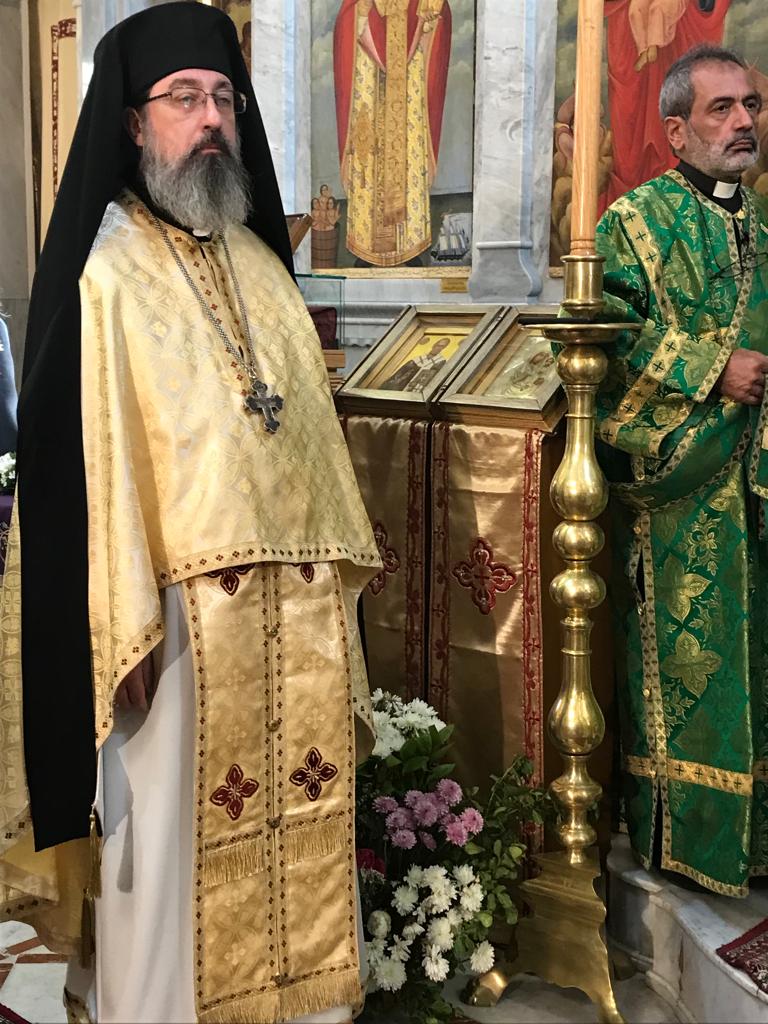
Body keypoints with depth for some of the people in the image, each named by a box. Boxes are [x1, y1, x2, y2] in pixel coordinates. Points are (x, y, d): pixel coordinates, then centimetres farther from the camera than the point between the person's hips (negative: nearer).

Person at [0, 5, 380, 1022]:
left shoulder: (261, 265, 12)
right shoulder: (100, 272, -9)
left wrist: (332, 572, 13)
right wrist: (119, 631, -18)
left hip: (291, 617, 6)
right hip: (178, 620, -6)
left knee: (291, 832, 15)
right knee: (170, 846, 5)